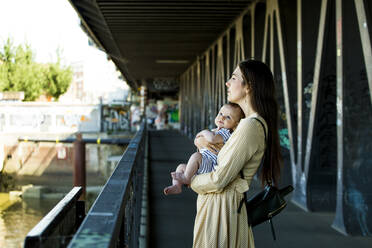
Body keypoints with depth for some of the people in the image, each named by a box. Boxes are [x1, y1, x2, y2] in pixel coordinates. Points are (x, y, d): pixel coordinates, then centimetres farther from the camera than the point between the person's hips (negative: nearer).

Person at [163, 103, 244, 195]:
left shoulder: (226, 133, -11)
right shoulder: (214, 131, 20)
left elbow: (212, 139, -31)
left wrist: (204, 132, -12)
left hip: (211, 167, -10)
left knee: (196, 155, -31)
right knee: (181, 167, 11)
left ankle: (186, 178, -20)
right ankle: (176, 186, -4)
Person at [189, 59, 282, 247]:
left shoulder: (251, 126, -21)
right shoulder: (246, 122, 9)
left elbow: (219, 180, -21)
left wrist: (189, 181, -4)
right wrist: (200, 139, 4)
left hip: (222, 208, -9)